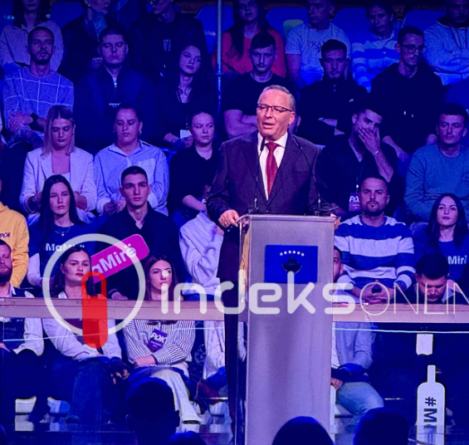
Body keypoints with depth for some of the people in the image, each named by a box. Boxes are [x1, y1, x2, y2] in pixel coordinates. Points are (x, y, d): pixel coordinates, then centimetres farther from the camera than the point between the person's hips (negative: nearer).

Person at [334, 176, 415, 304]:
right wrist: (360, 293, -24)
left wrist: (394, 291, -21)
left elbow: (407, 272, 2)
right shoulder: (345, 230, 7)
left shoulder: (401, 231, 11)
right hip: (354, 299, -2)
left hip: (392, 299, 2)